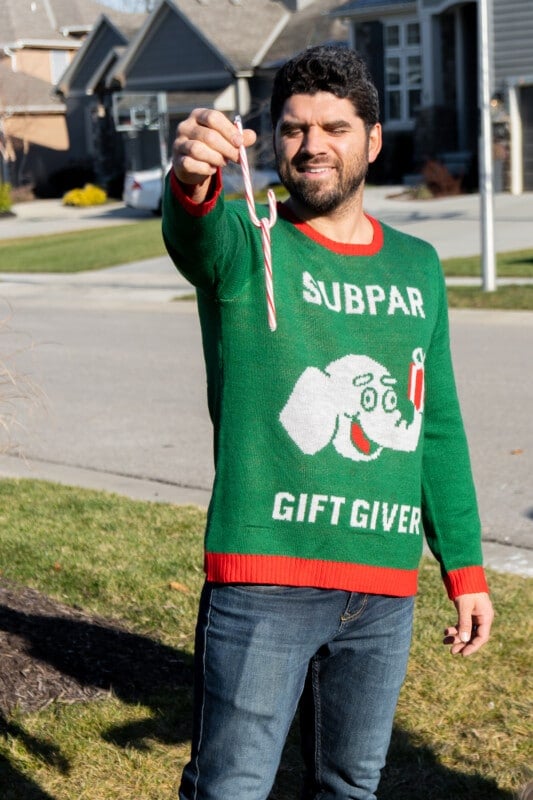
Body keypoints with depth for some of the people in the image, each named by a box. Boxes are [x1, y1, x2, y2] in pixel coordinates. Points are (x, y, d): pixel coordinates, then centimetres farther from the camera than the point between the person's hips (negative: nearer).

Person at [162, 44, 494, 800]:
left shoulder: (417, 266, 11)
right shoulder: (243, 243, -2)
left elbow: (439, 430, 15)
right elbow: (194, 233, -28)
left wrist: (465, 567, 14)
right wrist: (192, 183, -51)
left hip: (384, 588, 5)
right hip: (262, 577, -4)